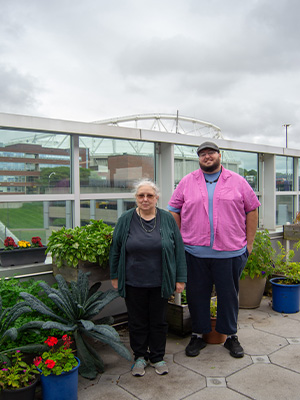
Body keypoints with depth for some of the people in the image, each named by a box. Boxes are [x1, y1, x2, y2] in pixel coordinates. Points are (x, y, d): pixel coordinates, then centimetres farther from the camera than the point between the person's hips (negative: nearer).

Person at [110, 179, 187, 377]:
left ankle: (157, 357, 32)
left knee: (159, 321, 13)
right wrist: (115, 276, 7)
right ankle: (140, 356, 32)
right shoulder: (126, 219, -2)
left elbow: (179, 249, 1)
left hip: (159, 283, 0)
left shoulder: (167, 219, -2)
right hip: (133, 283, 0)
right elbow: (116, 250, 6)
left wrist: (180, 278, -1)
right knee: (137, 321, 12)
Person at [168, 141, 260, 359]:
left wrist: (249, 242, 3)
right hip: (195, 252, 1)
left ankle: (231, 336, 29)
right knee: (197, 295, 11)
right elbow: (174, 210, 9)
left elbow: (252, 210, 7)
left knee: (229, 295, 12)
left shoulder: (238, 182, 5)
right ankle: (198, 335, 28)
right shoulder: (187, 182, 6)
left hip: (230, 252, 0)